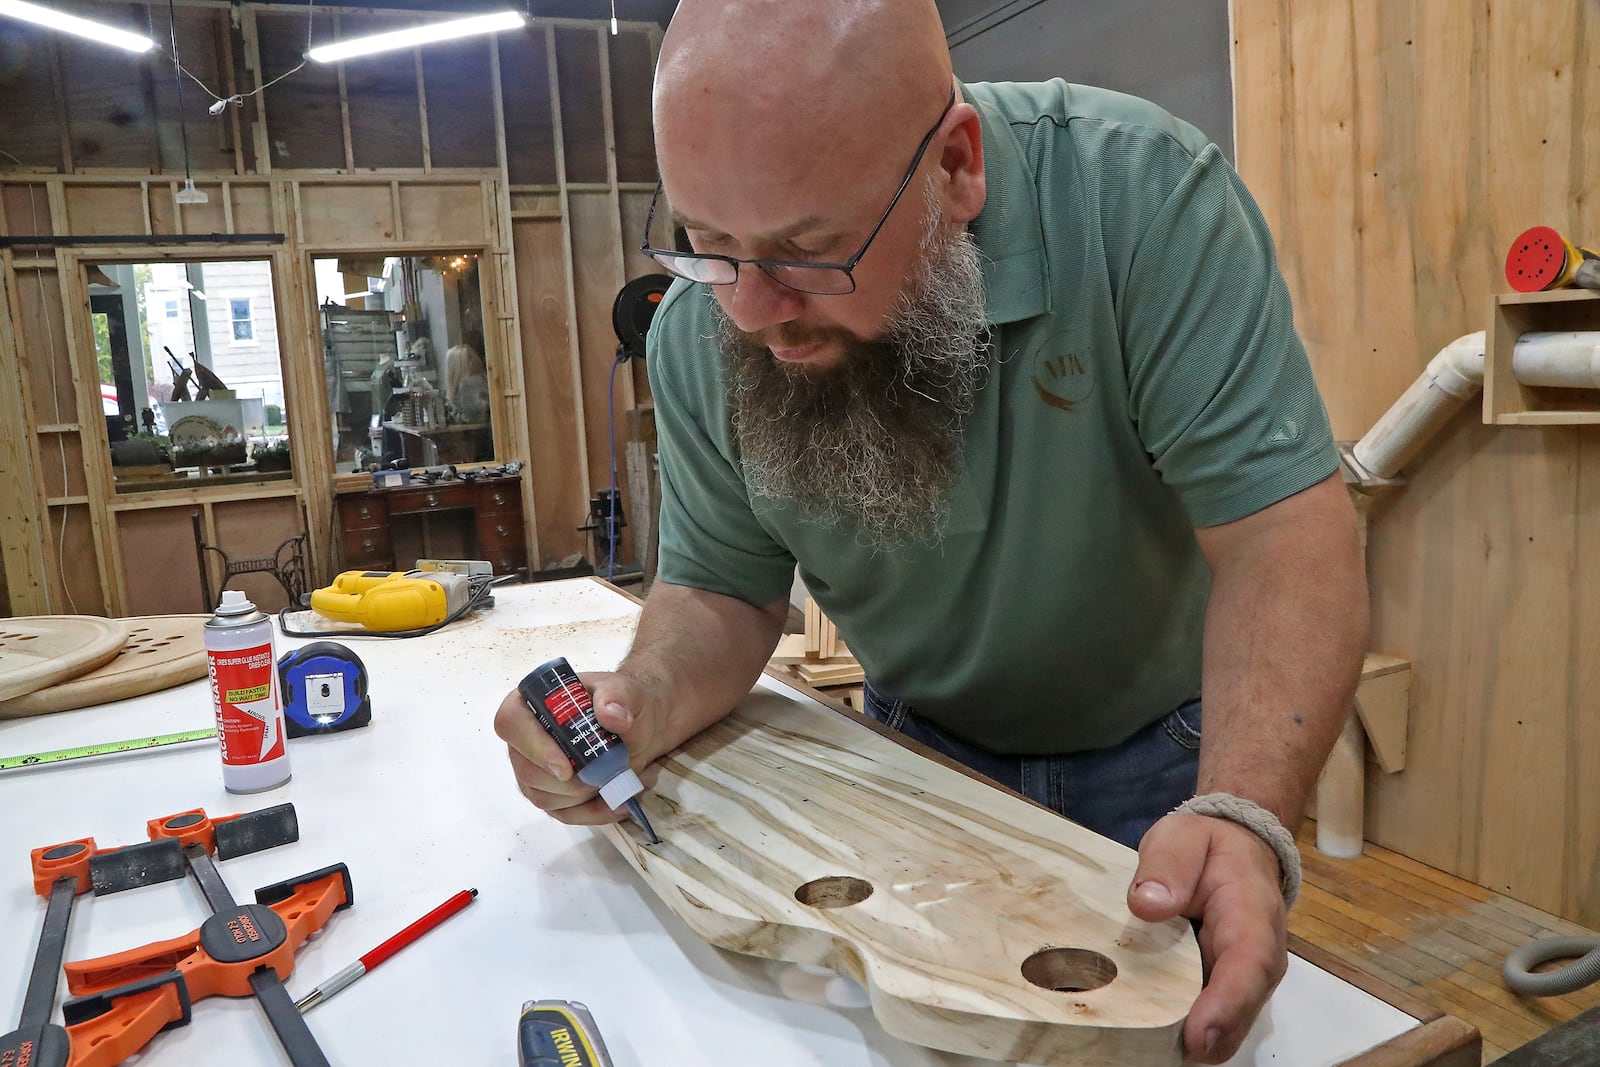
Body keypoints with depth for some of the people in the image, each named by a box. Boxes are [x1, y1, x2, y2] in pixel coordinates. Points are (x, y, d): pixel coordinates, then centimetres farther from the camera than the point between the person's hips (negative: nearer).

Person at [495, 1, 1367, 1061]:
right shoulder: (697, 337, -18)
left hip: (1160, 753, -1)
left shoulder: (1138, 193, -29)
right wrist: (645, 704, -28)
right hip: (925, 752, 2)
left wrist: (1242, 814, -43)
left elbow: (1282, 533, -29)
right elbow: (723, 593, -8)